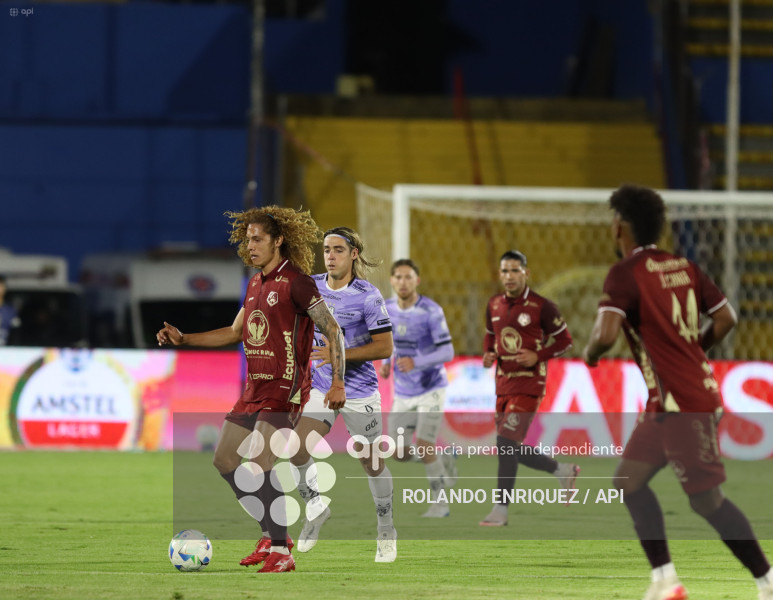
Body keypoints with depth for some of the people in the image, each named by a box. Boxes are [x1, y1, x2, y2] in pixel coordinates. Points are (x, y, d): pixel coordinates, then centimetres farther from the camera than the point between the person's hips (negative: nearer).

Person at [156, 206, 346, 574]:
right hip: (254, 390, 9)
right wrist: (183, 340, 18)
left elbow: (333, 331, -12)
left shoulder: (295, 282, -11)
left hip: (285, 391, -9)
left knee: (260, 463, -22)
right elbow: (235, 332, 26)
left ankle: (281, 553, -15)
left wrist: (337, 383, -20)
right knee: (225, 461, 8)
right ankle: (273, 534, 20)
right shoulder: (255, 284, 15)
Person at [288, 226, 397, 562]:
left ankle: (386, 533, 22)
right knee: (298, 452, -14)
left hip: (360, 392, -4)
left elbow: (384, 347, -14)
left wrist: (341, 354, -23)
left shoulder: (367, 296, -12)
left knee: (372, 462, 5)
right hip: (321, 389, 4)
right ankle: (315, 509, 11)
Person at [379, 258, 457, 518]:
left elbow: (447, 352, -18)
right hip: (403, 394, 5)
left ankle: (440, 502, 0)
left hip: (431, 390, -5)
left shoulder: (431, 311, -17)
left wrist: (415, 363, -32)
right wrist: (385, 362, -4)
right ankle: (444, 459, 31)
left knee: (424, 446, -17)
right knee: (401, 453, 2)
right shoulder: (387, 309, 0)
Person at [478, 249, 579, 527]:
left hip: (529, 383, -7)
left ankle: (500, 510, -10)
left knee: (507, 442, -15)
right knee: (512, 449, 10)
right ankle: (562, 470, 32)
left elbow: (564, 339, -2)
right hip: (503, 384, 7)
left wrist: (538, 355, -16)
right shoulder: (494, 305, 8)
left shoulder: (540, 306, -9)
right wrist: (488, 354, 2)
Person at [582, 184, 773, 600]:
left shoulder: (625, 274, -14)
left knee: (707, 500, -5)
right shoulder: (683, 267, 9)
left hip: (681, 403, -9)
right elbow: (725, 318, 10)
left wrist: (590, 354, -3)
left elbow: (606, 333, -25)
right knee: (628, 481, 13)